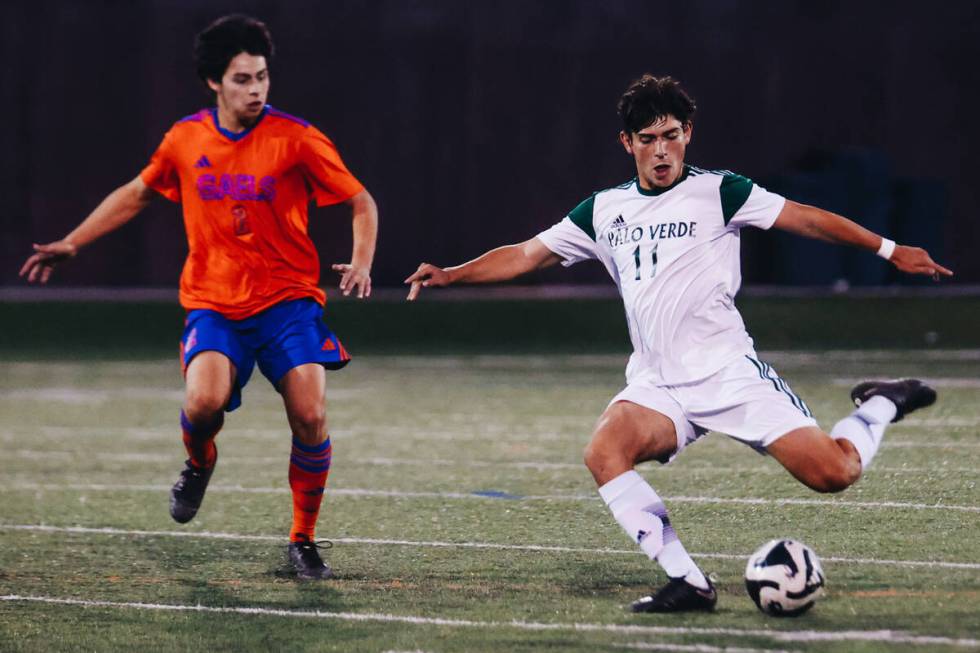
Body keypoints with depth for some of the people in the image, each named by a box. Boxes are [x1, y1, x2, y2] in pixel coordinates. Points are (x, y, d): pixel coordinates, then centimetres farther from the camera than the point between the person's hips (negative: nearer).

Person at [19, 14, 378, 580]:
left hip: (287, 300, -1)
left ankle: (304, 541, 5)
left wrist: (361, 263, -19)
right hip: (214, 304, 1)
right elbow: (137, 194, 21)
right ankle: (199, 464, 12)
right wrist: (72, 243, 18)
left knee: (310, 416, -17)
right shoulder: (186, 140, 2)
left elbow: (361, 203, 0)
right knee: (206, 399, -26)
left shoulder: (296, 138, -8)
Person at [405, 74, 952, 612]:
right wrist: (450, 275, 7)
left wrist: (891, 250, -6)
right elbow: (527, 255, 17)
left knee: (833, 473, -17)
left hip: (731, 375, -3)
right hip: (657, 387, 3)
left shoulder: (717, 192, -1)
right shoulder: (604, 211, 12)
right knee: (604, 453, -29)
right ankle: (687, 582, -24)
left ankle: (878, 409, 19)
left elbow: (805, 218, -1)